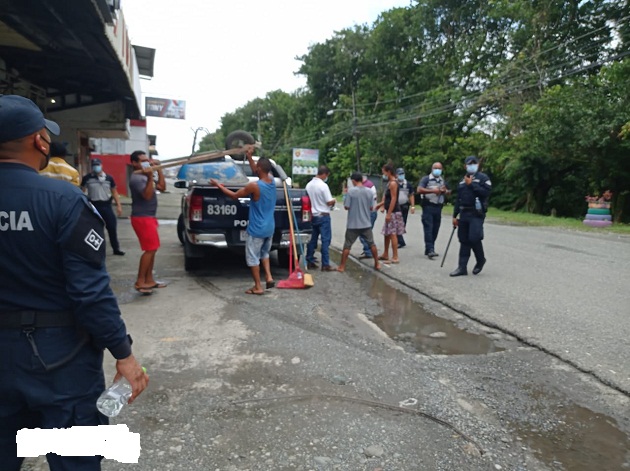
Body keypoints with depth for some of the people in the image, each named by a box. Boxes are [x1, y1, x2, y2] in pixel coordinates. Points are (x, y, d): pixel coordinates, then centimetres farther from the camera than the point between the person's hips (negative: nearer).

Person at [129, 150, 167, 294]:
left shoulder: (144, 176, 16)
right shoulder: (136, 178, -14)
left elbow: (162, 187, 13)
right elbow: (147, 195, -26)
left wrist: (159, 169, 7)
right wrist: (150, 177, -35)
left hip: (148, 217, 10)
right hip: (142, 218, -10)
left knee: (152, 249, 13)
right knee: (150, 249, -10)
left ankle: (149, 280, 20)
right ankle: (140, 282, -4)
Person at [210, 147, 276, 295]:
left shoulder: (254, 186, -21)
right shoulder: (271, 180, -1)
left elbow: (234, 195, -8)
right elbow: (256, 172, 19)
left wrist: (218, 185, 3)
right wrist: (249, 157, 16)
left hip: (257, 229, -7)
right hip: (270, 228, 7)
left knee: (252, 257, 7)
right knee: (264, 253, 27)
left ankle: (258, 287, 13)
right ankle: (269, 277, 15)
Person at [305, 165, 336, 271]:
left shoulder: (309, 185, 6)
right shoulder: (323, 185, -16)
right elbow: (329, 202, -15)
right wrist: (334, 200, 5)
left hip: (313, 215, 7)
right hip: (323, 216, -7)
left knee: (312, 239, 14)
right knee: (325, 240, -3)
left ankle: (309, 261, 18)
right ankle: (325, 265, -3)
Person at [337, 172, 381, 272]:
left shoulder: (351, 191, -12)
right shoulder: (369, 191, 0)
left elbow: (346, 207, -10)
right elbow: (371, 207, 5)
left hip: (353, 224, -3)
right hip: (366, 223, 3)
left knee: (347, 245, 5)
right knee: (371, 244, 15)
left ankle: (342, 266, 8)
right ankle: (377, 264, 21)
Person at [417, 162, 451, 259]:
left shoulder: (443, 180, 17)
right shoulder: (426, 179, -1)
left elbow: (449, 191, 26)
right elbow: (419, 190, -15)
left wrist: (445, 191, 2)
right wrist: (433, 190, -21)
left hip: (438, 207, 6)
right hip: (428, 206, -6)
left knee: (435, 229, 7)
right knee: (428, 229, -11)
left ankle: (428, 250, 15)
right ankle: (430, 250, -16)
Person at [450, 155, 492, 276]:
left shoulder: (483, 178, 0)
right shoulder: (462, 181, 18)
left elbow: (486, 192, -16)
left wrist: (472, 184, -14)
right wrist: (455, 216, 13)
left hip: (476, 214, -6)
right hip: (464, 214, 6)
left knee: (474, 238, -14)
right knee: (464, 240, 6)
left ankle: (480, 260, 13)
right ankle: (462, 267, 9)